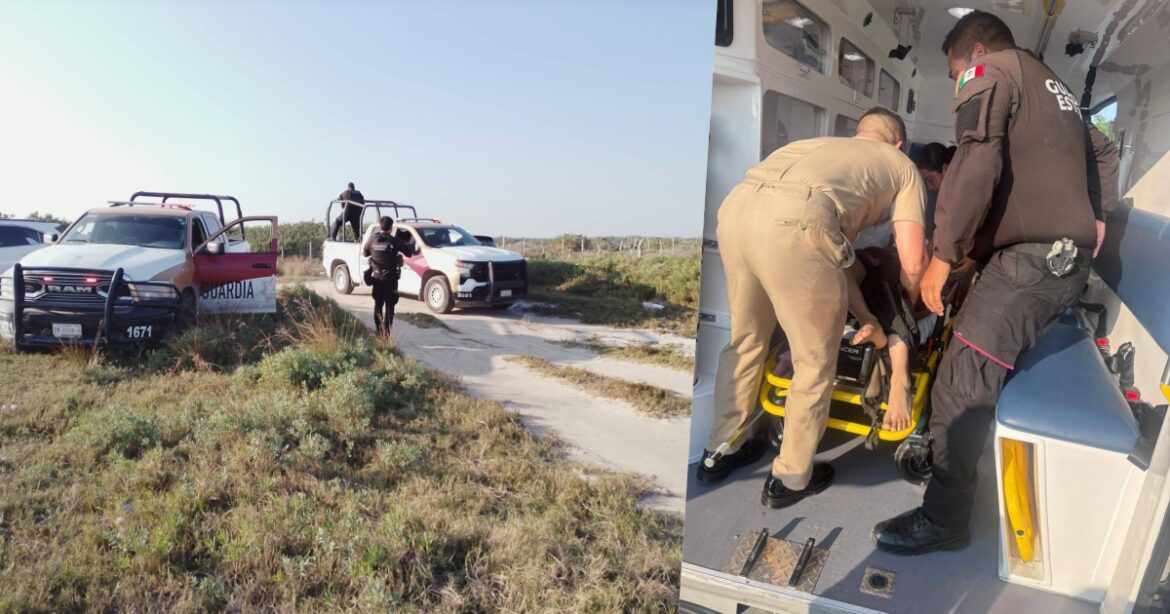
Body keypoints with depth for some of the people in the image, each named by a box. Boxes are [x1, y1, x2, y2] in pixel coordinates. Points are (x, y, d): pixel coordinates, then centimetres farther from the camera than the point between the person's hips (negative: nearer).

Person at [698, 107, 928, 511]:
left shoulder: (822, 143, 40)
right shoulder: (903, 167, 26)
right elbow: (912, 263, 16)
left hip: (736, 206, 6)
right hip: (794, 222, -6)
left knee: (745, 340, 24)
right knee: (815, 363, 14)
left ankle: (720, 451, 39)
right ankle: (790, 479, 29)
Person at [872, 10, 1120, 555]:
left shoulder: (990, 72, 1)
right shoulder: (1052, 86, 29)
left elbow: (977, 162, -15)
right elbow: (1096, 166, 30)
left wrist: (943, 254, -16)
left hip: (1030, 257, -10)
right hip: (1069, 257, 10)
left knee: (961, 387, -11)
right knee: (974, 378, 14)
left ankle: (943, 519, -5)